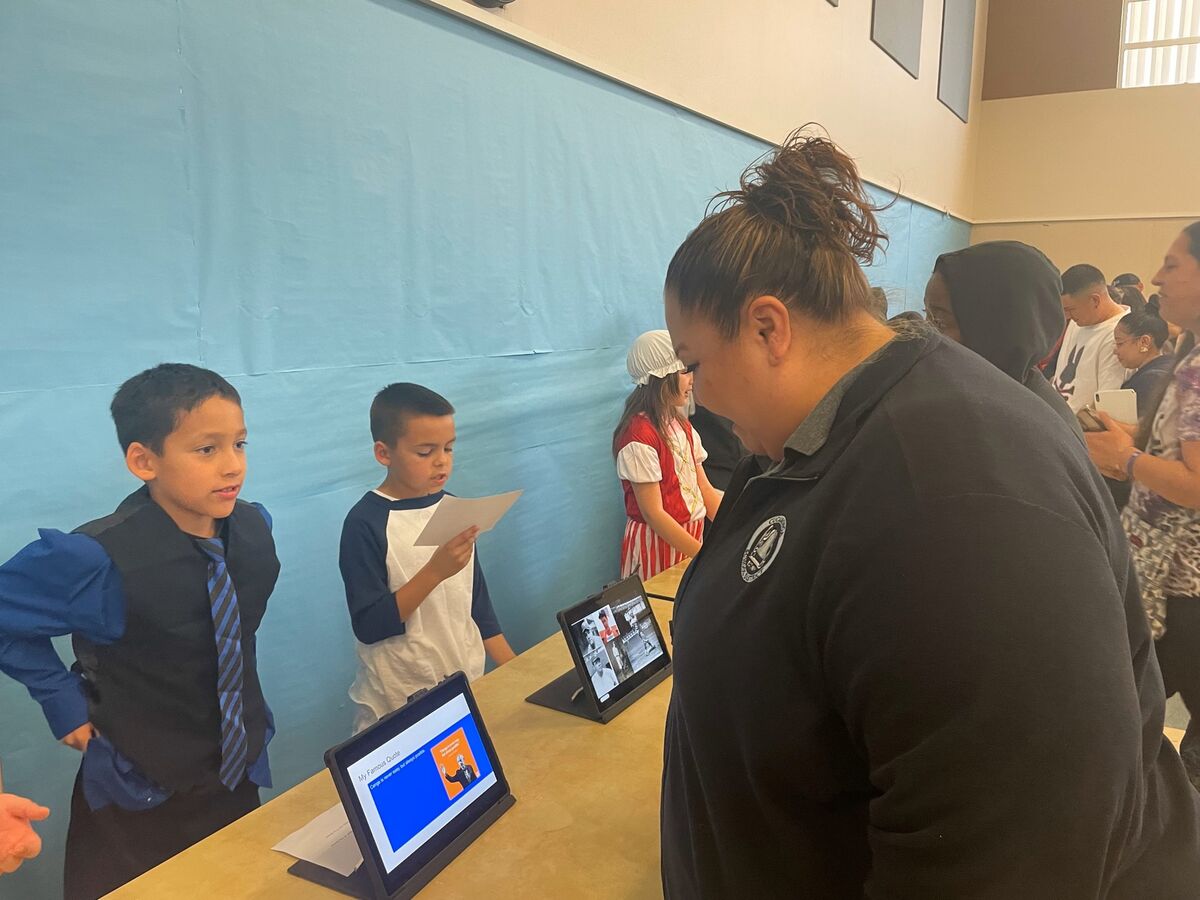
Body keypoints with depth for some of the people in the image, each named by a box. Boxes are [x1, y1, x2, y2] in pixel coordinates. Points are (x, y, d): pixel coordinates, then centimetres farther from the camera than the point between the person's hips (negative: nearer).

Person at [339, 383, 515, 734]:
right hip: (398, 704, -4)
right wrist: (435, 571, -27)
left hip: (470, 688, 5)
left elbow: (478, 603, 9)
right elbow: (367, 626, -19)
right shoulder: (365, 524, -14)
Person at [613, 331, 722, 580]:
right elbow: (653, 513, -21)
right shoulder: (639, 437, -20)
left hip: (692, 536, 8)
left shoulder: (682, 425, 6)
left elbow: (705, 489, 5)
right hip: (658, 541, -8)